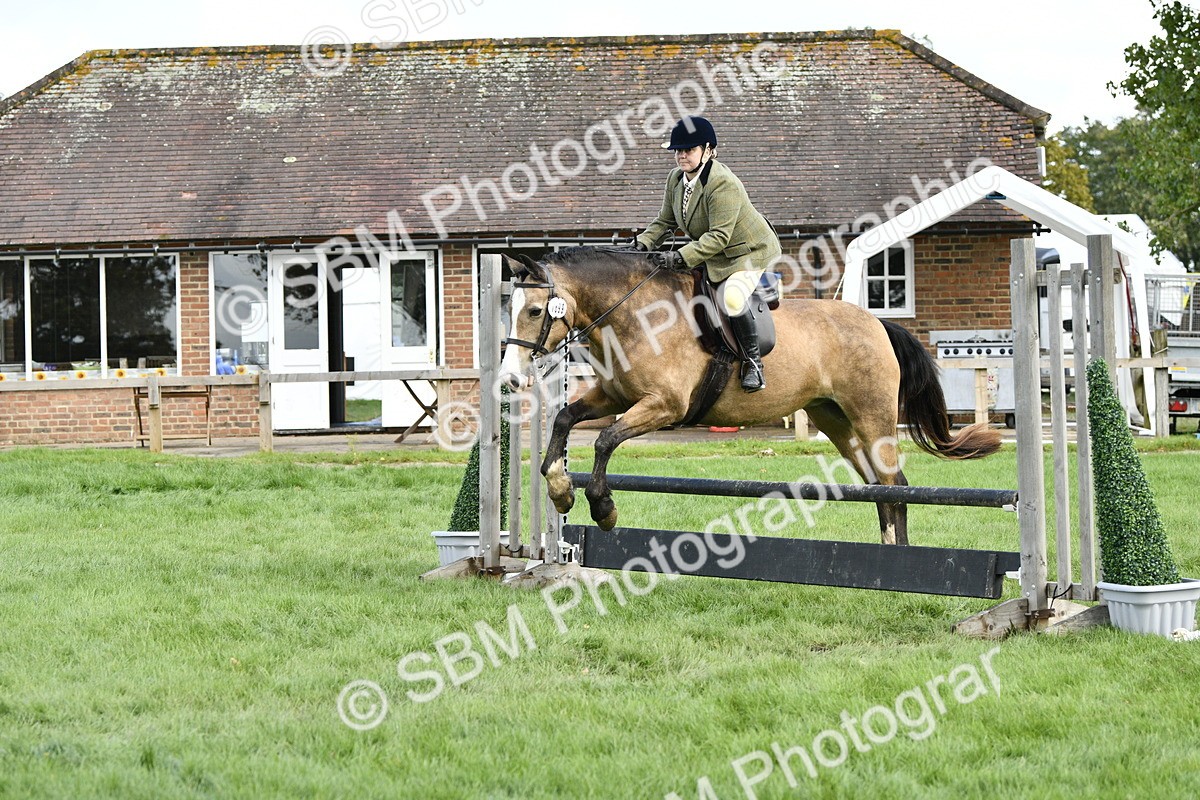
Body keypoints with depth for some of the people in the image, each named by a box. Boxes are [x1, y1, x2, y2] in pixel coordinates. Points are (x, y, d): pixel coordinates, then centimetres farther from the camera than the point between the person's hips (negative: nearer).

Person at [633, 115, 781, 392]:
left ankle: (753, 362, -15)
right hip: (712, 255, 10)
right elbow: (665, 222, 8)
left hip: (748, 251, -10)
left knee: (733, 299, -31)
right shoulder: (675, 179, -3)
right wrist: (644, 242, -11)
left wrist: (683, 257, -41)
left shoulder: (723, 184, -29)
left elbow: (719, 237, -33)